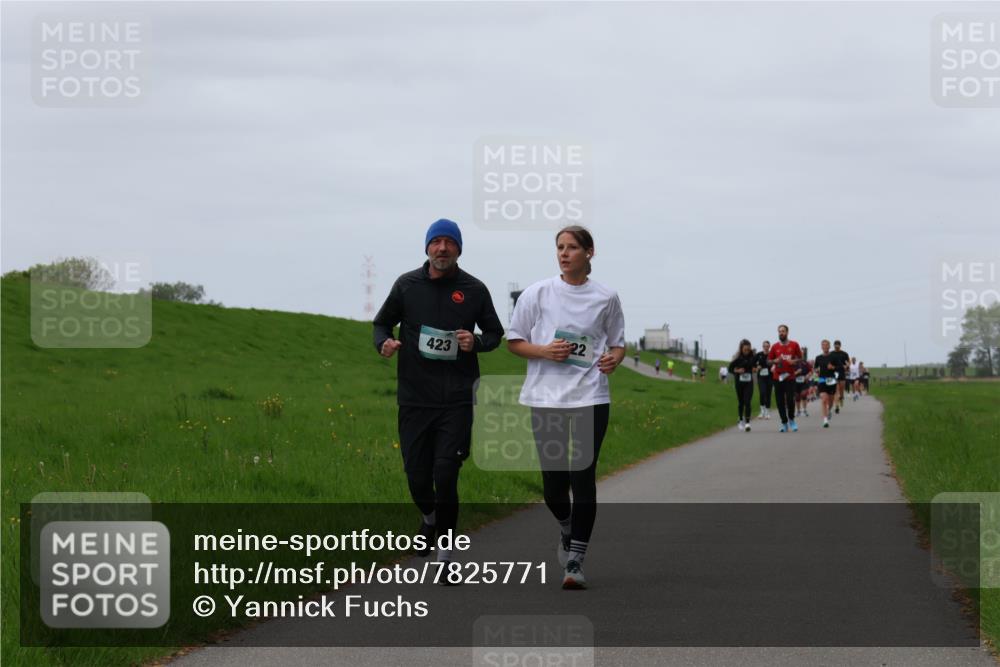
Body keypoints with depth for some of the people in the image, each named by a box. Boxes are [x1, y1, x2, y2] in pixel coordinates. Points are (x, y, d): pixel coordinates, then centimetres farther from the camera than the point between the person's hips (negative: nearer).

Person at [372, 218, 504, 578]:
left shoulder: (474, 290, 3)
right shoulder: (407, 285, 5)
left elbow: (495, 333, 14)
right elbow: (382, 322, 17)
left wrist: (477, 342, -8)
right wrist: (384, 343, -6)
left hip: (456, 400, -2)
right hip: (414, 397, 2)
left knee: (445, 476, -9)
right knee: (417, 476, 5)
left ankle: (444, 554, 3)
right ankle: (429, 518, 40)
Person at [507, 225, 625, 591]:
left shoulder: (606, 298, 5)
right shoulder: (538, 293, 3)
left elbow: (617, 343, 16)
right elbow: (514, 341, 8)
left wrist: (614, 359, -7)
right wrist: (544, 351, -10)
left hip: (591, 398, -1)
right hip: (546, 398, 1)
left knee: (583, 477, -9)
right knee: (553, 482, 4)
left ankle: (575, 562, -5)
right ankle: (566, 529, 37)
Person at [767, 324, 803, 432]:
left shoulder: (794, 345, 4)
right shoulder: (775, 346, 8)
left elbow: (800, 358, 10)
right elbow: (769, 360, 13)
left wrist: (794, 361, -11)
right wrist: (775, 361, -9)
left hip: (790, 376, -2)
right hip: (777, 377, 2)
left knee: (790, 400, -10)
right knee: (780, 401, 0)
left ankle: (791, 419, 13)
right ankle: (784, 423, 9)